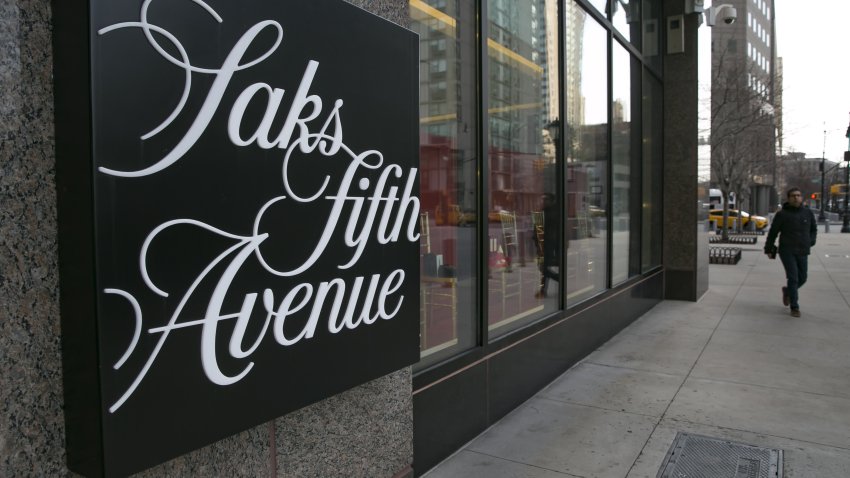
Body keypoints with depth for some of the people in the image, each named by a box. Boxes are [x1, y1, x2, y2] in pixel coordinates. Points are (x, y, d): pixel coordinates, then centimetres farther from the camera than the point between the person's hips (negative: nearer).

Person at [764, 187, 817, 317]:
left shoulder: (808, 213, 6)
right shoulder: (782, 214, -4)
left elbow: (813, 229, 19)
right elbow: (773, 232, 2)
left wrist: (811, 242, 2)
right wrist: (768, 249, 5)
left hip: (803, 252, 4)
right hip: (787, 251, -4)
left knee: (802, 278, 8)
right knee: (793, 278, -9)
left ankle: (787, 291, 39)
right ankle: (794, 307, -1)